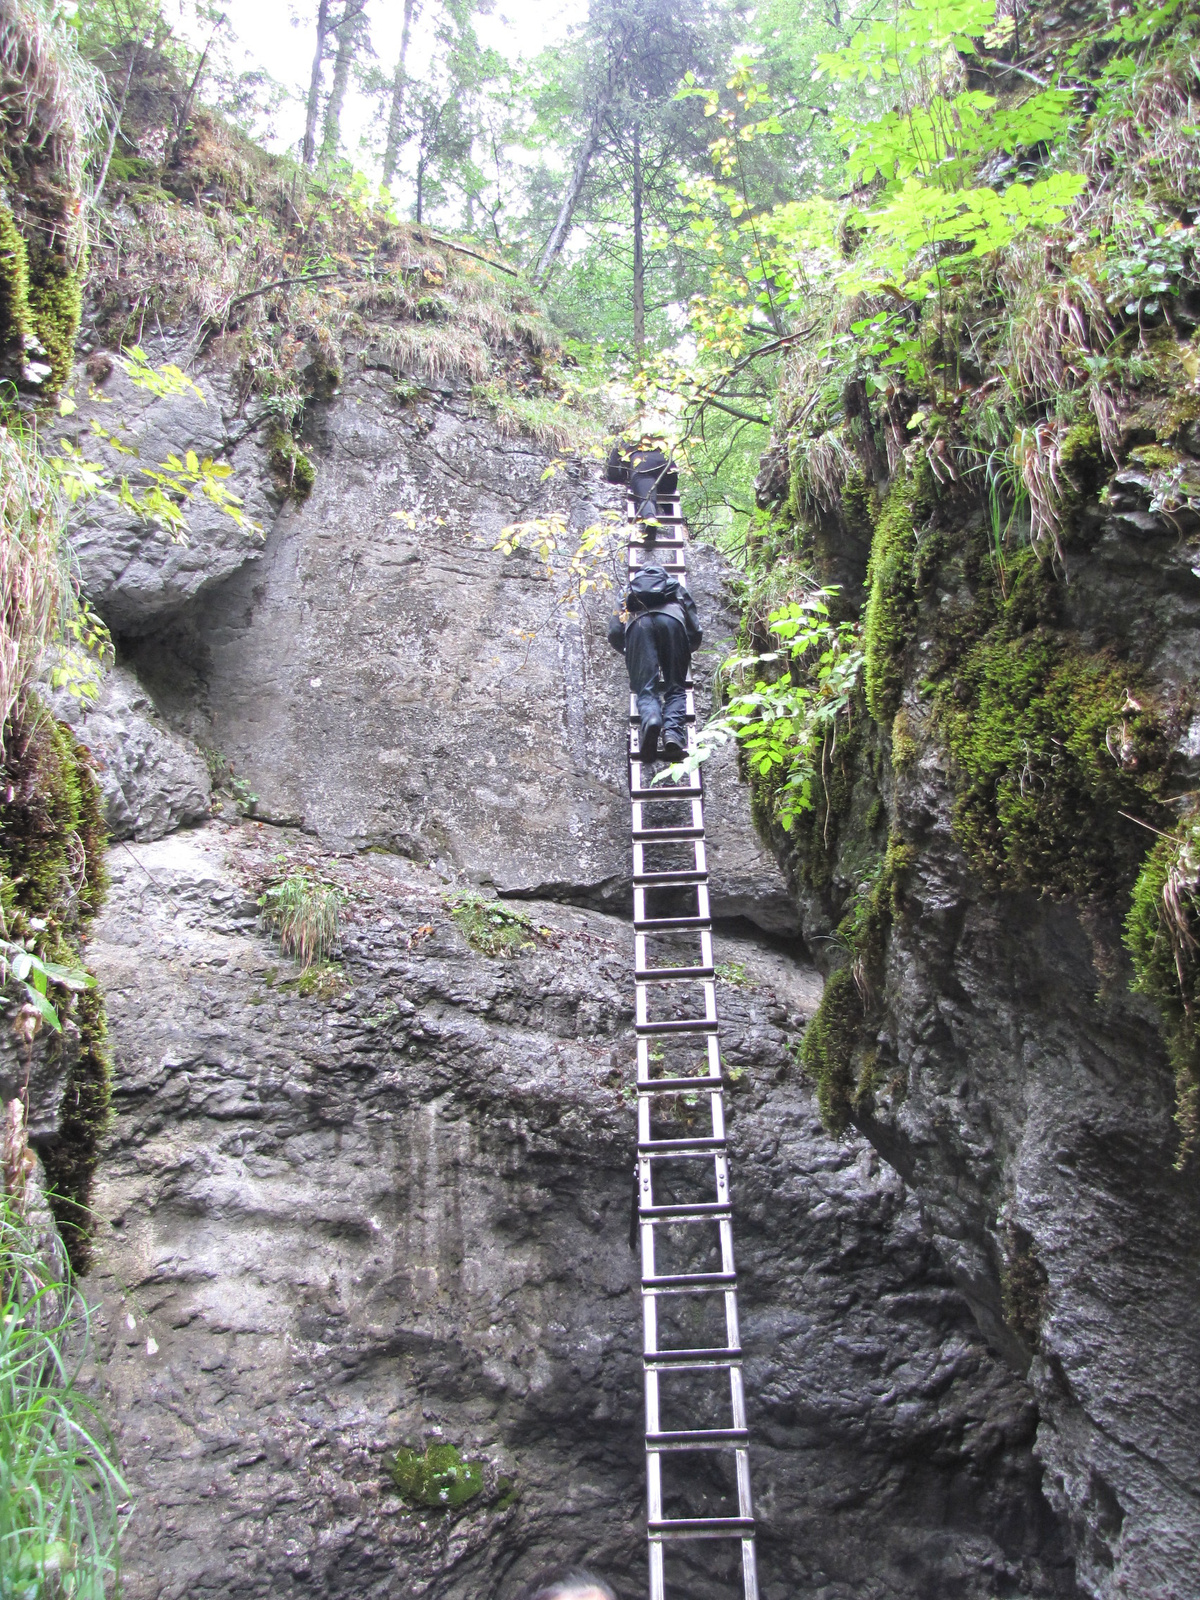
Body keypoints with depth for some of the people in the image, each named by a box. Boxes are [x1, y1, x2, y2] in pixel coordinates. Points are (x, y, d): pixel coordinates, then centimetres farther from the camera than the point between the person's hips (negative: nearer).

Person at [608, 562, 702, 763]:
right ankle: (673, 730, -28)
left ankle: (650, 718, -39)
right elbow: (695, 631, 31)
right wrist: (685, 652, 50)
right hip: (672, 619, 0)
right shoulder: (676, 588, 41)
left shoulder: (630, 593, 39)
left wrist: (629, 652, 43)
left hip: (639, 621, 0)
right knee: (675, 688, 2)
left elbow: (614, 633, 25)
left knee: (645, 688, -4)